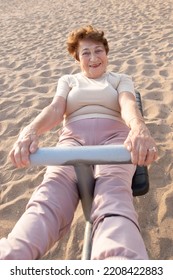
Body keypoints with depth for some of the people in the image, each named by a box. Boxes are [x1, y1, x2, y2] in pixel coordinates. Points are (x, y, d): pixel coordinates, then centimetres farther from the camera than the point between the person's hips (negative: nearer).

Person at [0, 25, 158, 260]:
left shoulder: (122, 79, 25)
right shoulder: (68, 80, 29)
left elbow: (128, 104, 1)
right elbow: (55, 109, 8)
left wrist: (139, 127, -27)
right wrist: (31, 130, -18)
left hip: (113, 135, -1)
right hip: (73, 138, 1)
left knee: (113, 195, -36)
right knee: (51, 195, -33)